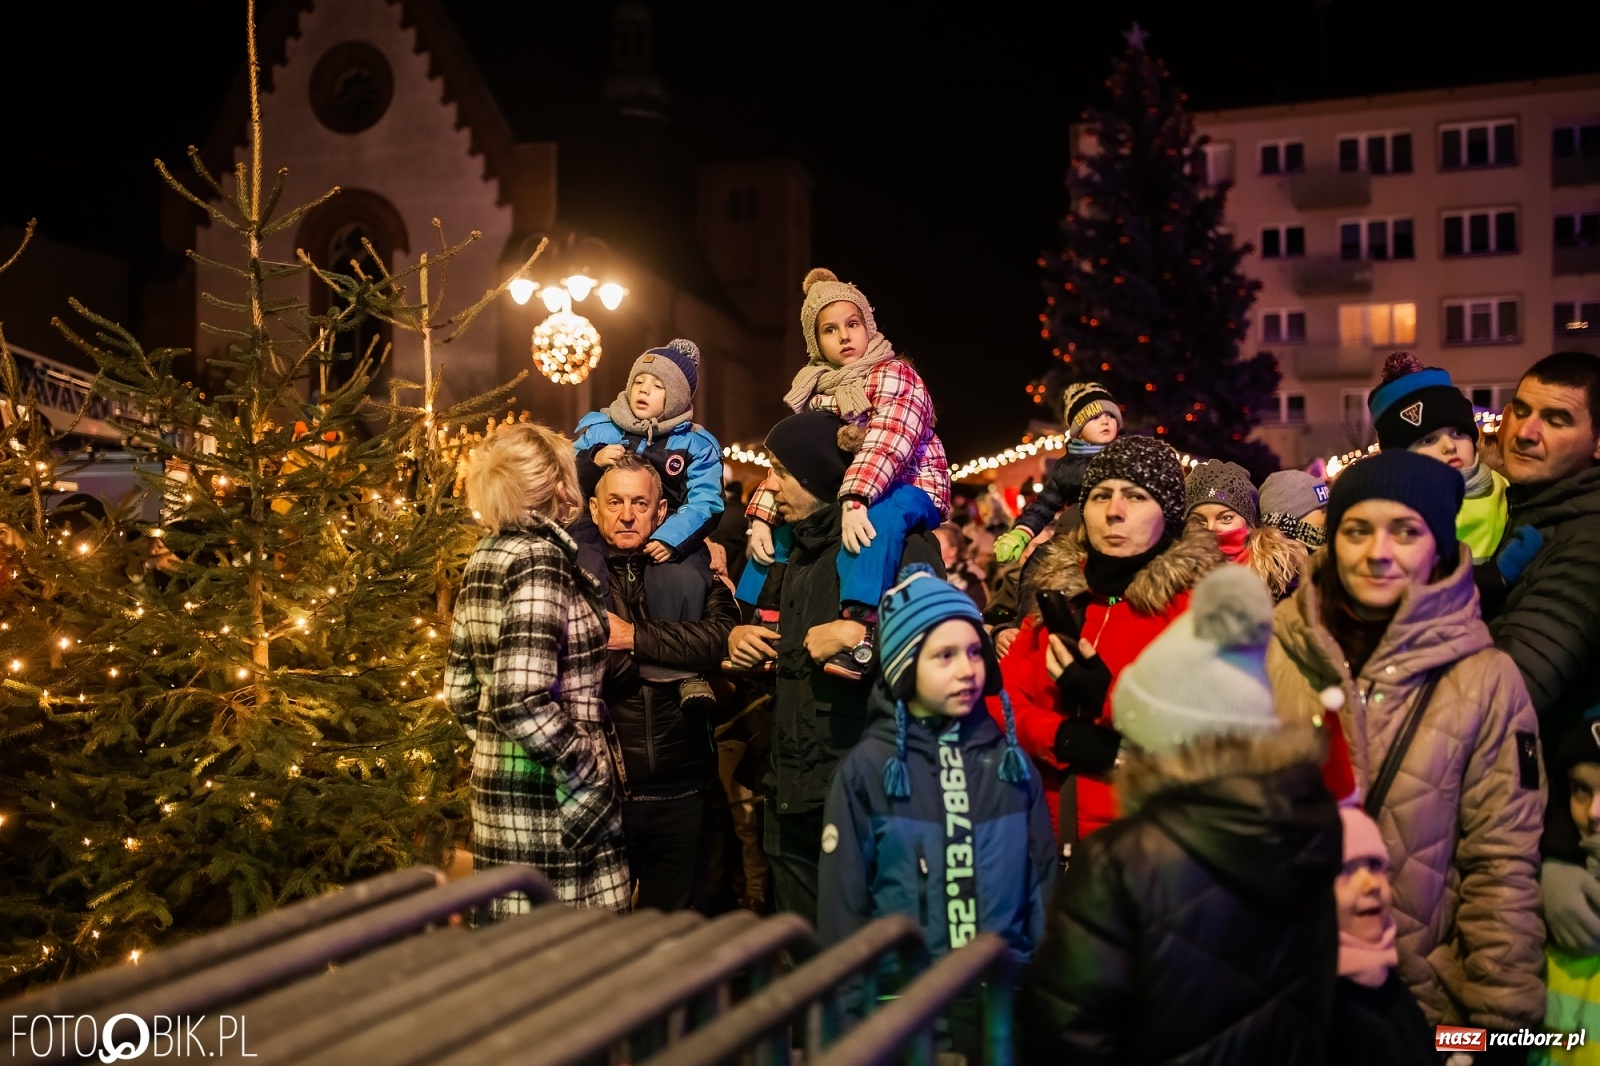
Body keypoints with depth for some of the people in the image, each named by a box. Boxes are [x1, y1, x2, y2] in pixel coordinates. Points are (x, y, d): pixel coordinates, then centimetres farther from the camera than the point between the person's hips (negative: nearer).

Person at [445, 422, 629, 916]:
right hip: (548, 799, -9)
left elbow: (460, 692, 13)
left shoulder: (484, 558, 8)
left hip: (497, 783, 9)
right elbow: (522, 700, -25)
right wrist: (590, 775, -15)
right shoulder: (539, 559, -17)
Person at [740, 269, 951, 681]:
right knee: (777, 525, 1)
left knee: (877, 516, -39)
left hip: (910, 489, -8)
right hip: (840, 495, 8)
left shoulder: (894, 375, -12)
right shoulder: (815, 390, 9)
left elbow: (886, 443, -29)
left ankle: (860, 636, -51)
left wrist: (855, 502, -44)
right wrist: (761, 519, -8)